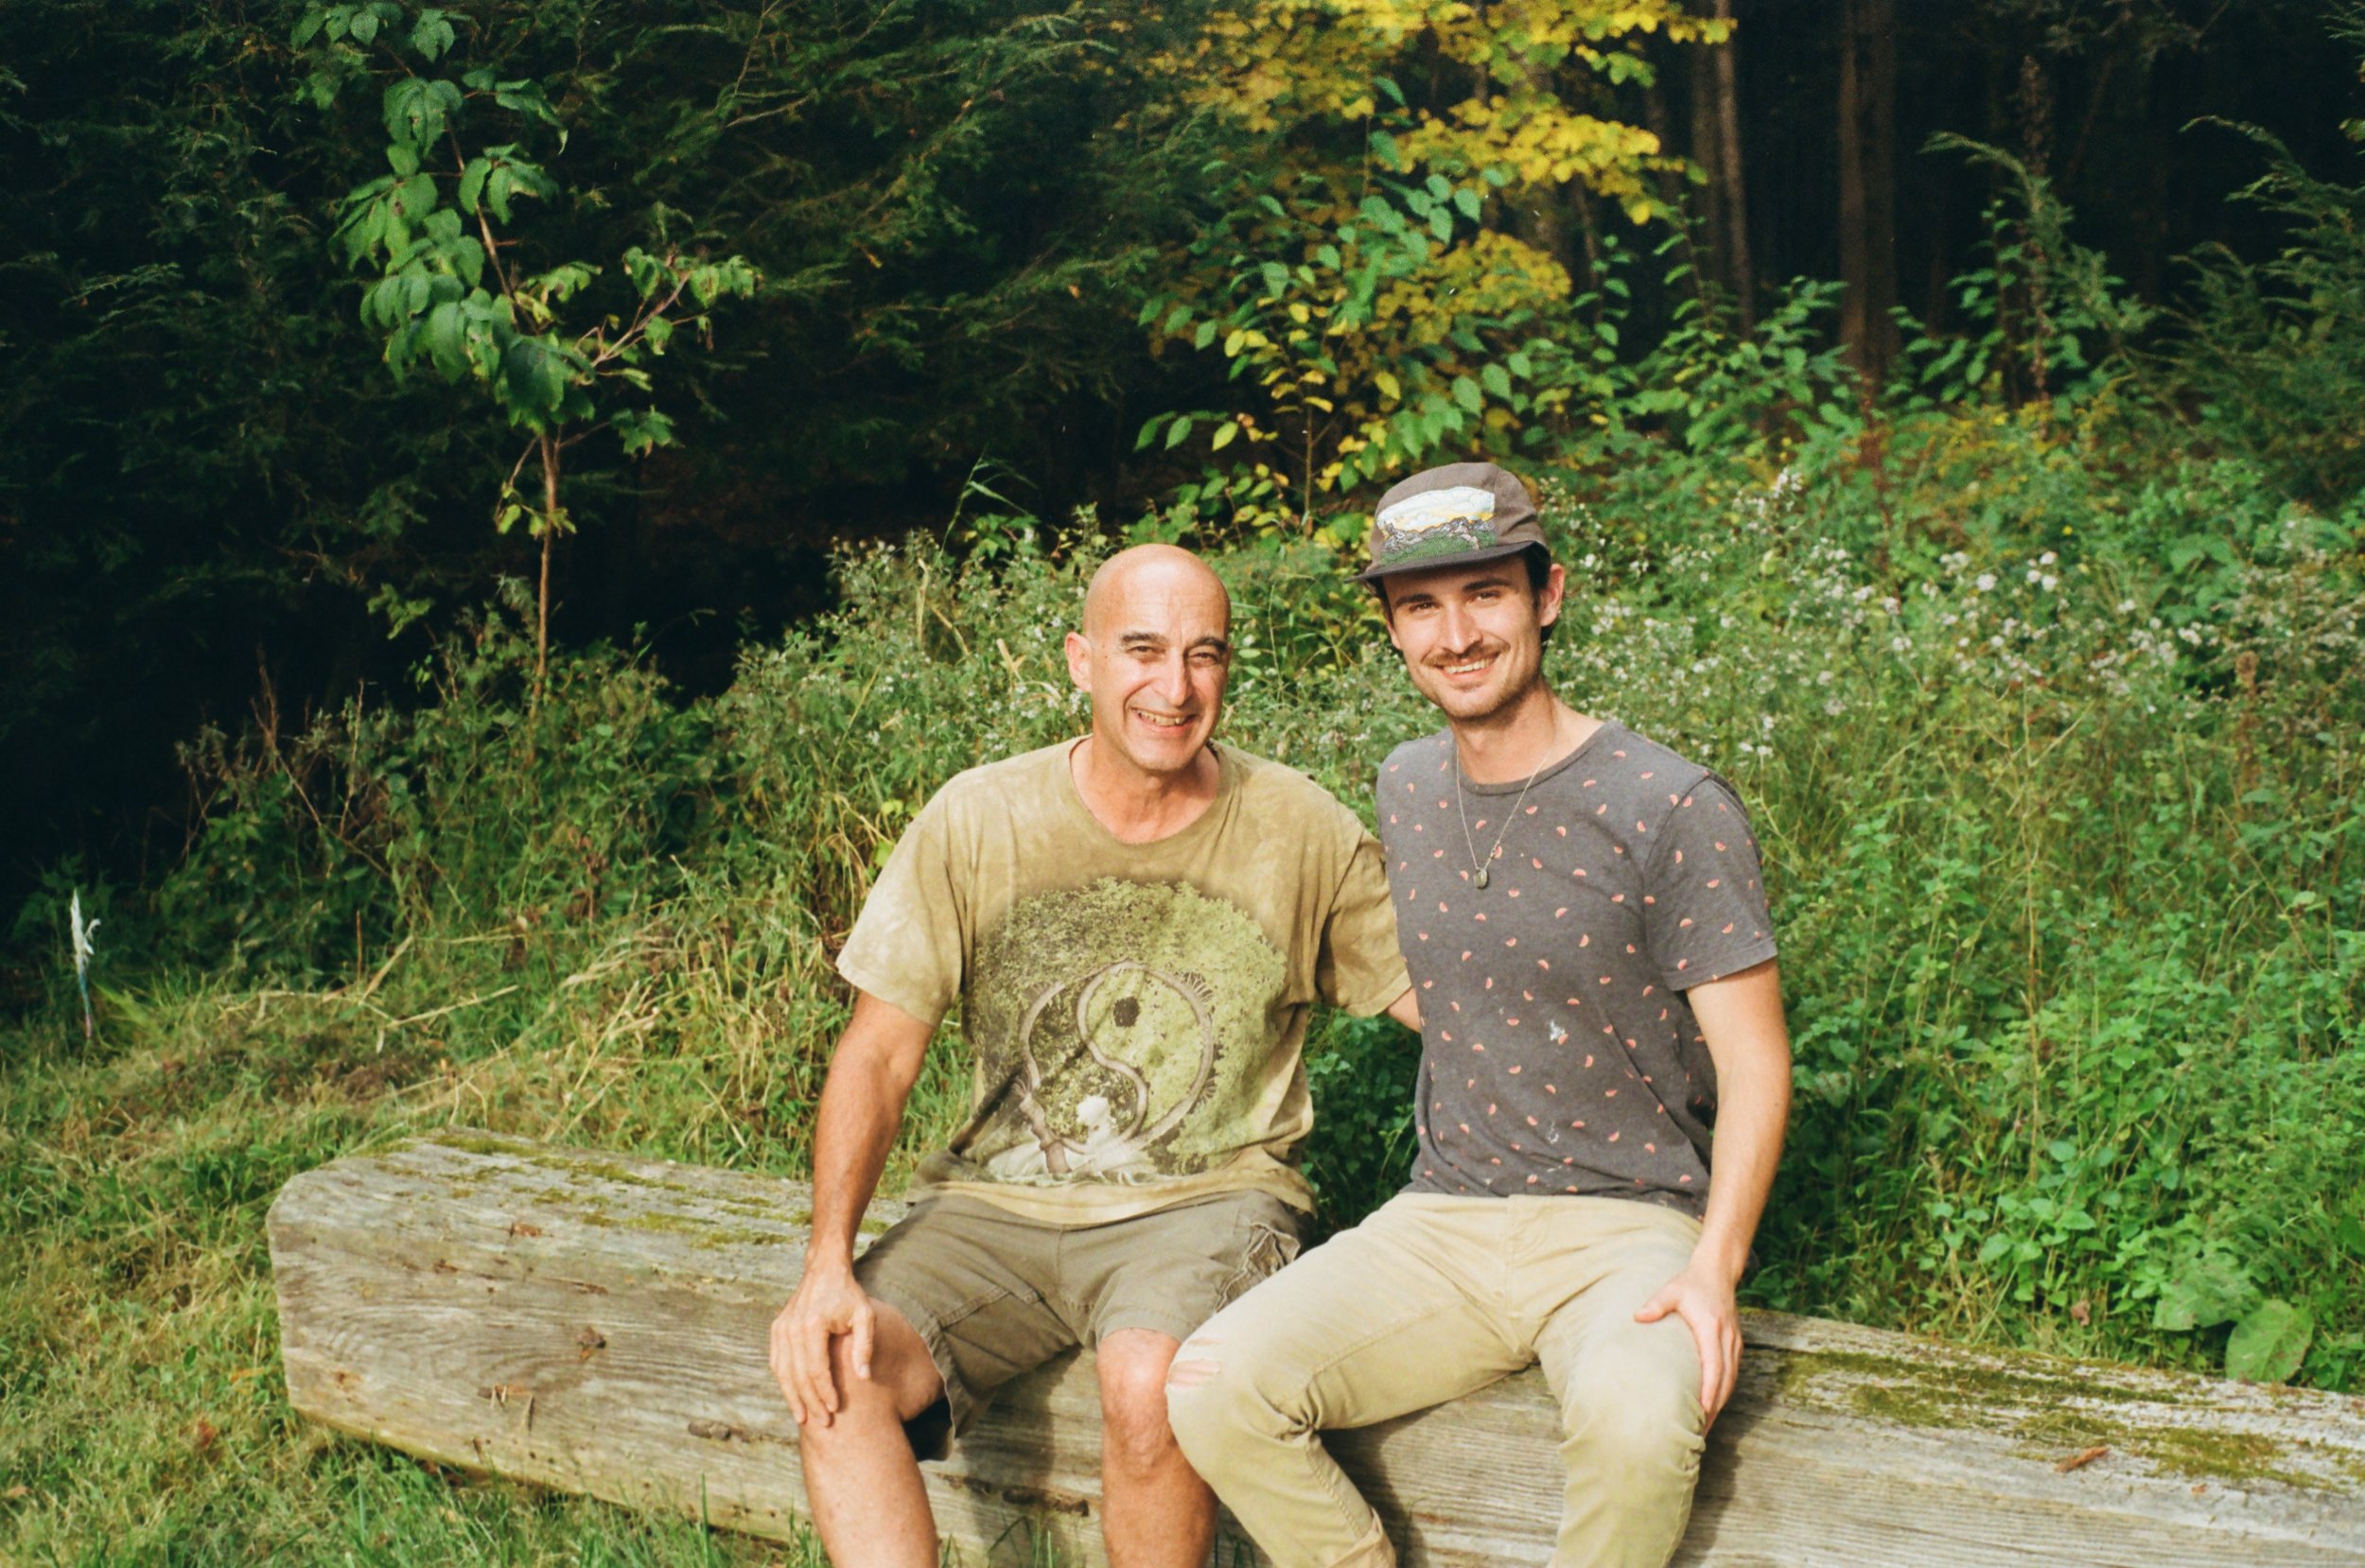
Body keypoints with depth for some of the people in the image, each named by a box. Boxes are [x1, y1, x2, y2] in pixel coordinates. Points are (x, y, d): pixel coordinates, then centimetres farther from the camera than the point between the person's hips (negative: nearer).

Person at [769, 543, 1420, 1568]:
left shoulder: (1302, 831, -1)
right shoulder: (976, 821, -2)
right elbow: (878, 1053, -2)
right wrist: (829, 1265, -14)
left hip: (1204, 1204, -1)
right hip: (995, 1207, 2)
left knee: (1148, 1386, -32)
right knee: (836, 1372, -24)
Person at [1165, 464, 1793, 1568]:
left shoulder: (1672, 810, -9)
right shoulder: (1403, 789, 9)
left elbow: (1753, 1057, -8)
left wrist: (1715, 1265, -21)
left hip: (1623, 1227, -4)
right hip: (1439, 1225, 5)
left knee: (1637, 1421, -36)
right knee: (1211, 1391, -19)